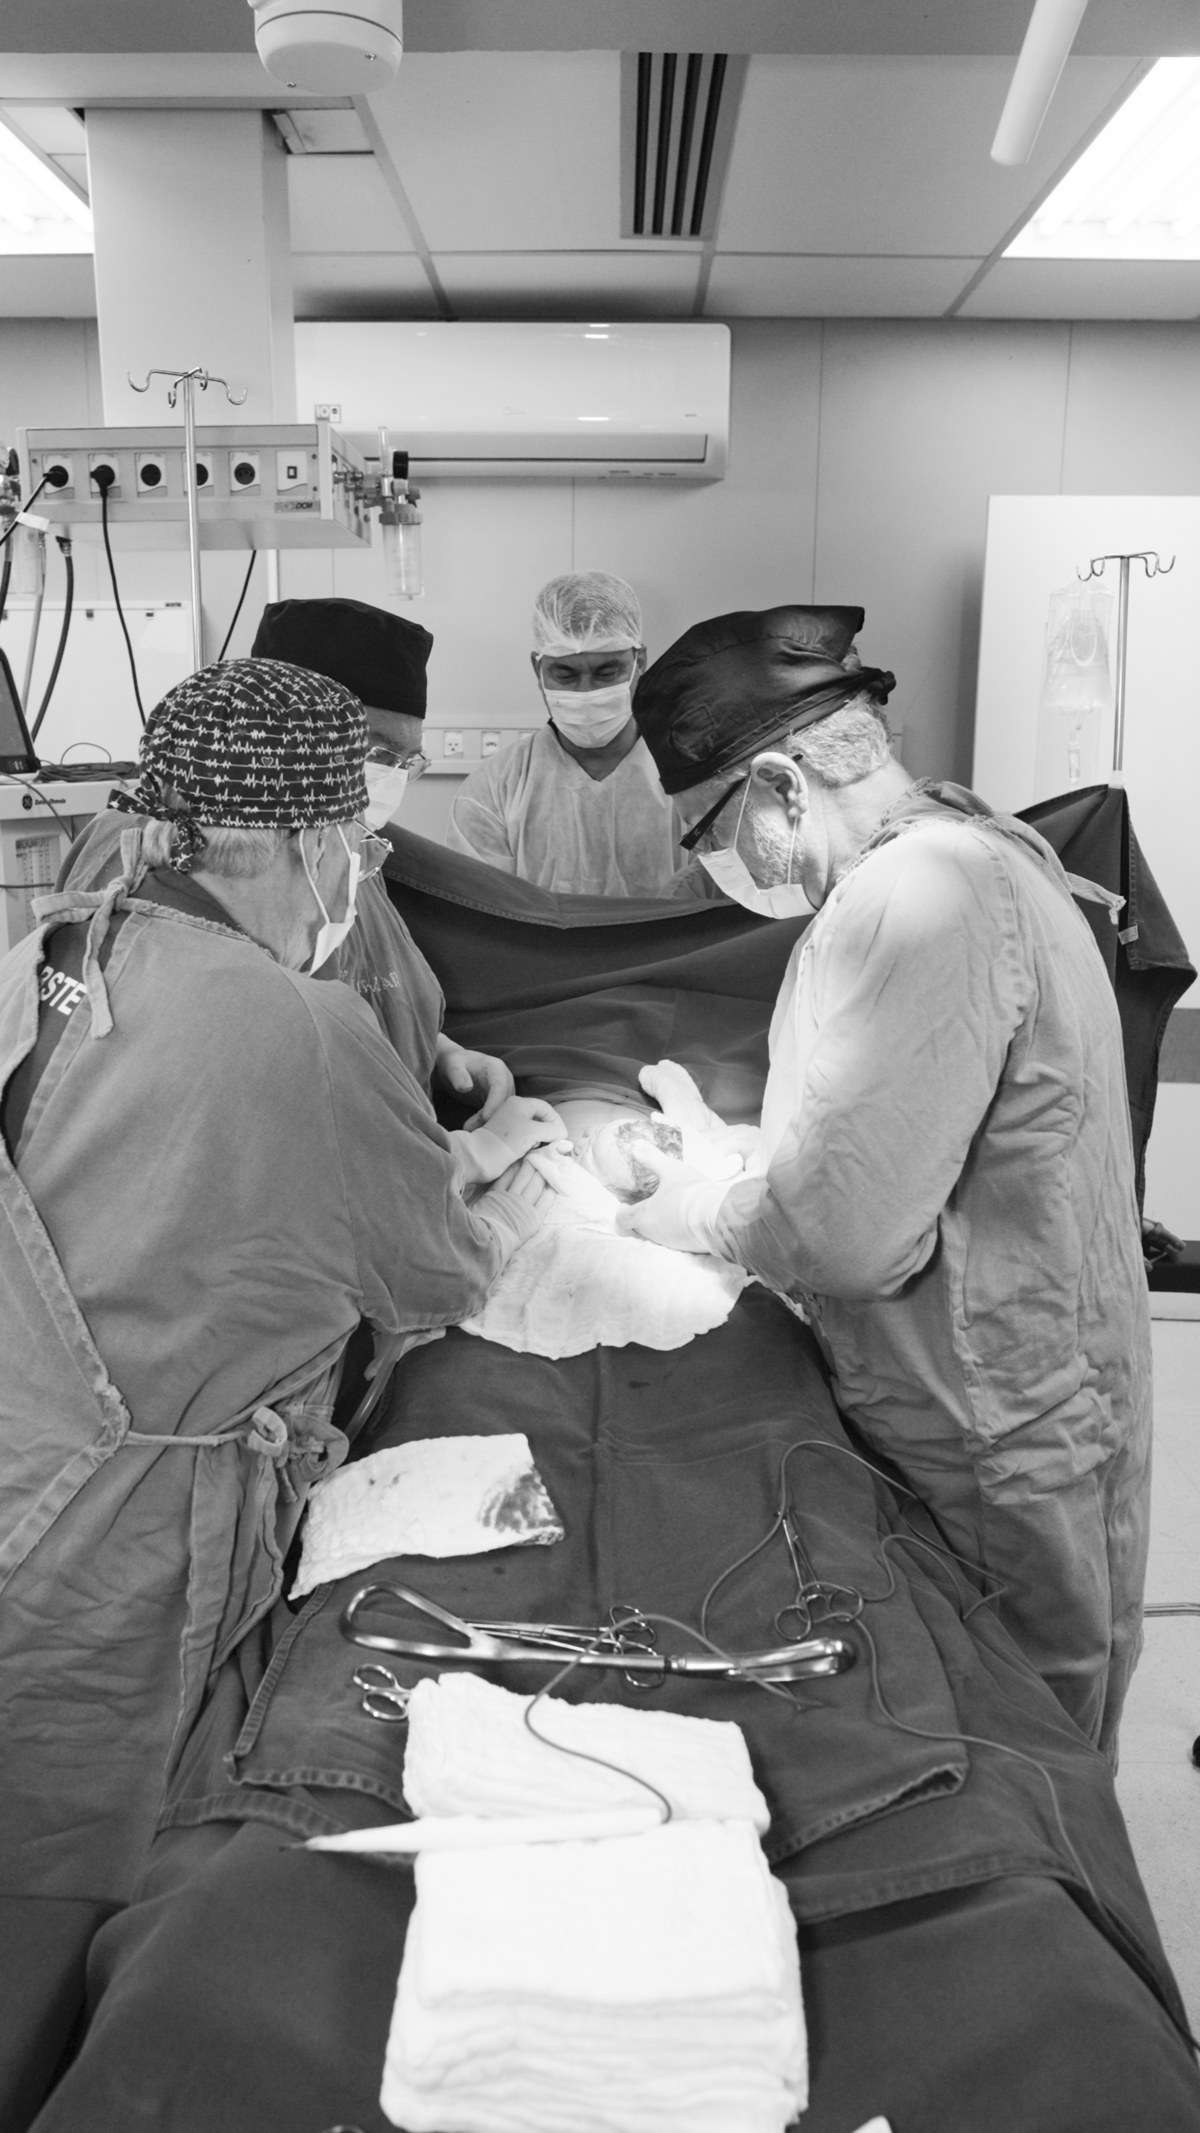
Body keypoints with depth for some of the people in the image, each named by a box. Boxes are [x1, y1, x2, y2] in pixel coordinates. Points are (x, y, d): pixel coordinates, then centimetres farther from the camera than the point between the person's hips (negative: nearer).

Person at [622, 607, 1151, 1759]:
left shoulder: (915, 900, -27)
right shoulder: (968, 843, 7)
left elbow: (847, 1232, -27)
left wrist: (694, 1217, -10)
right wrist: (736, 1157, 6)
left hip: (998, 1452, -9)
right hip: (1010, 1408, 9)